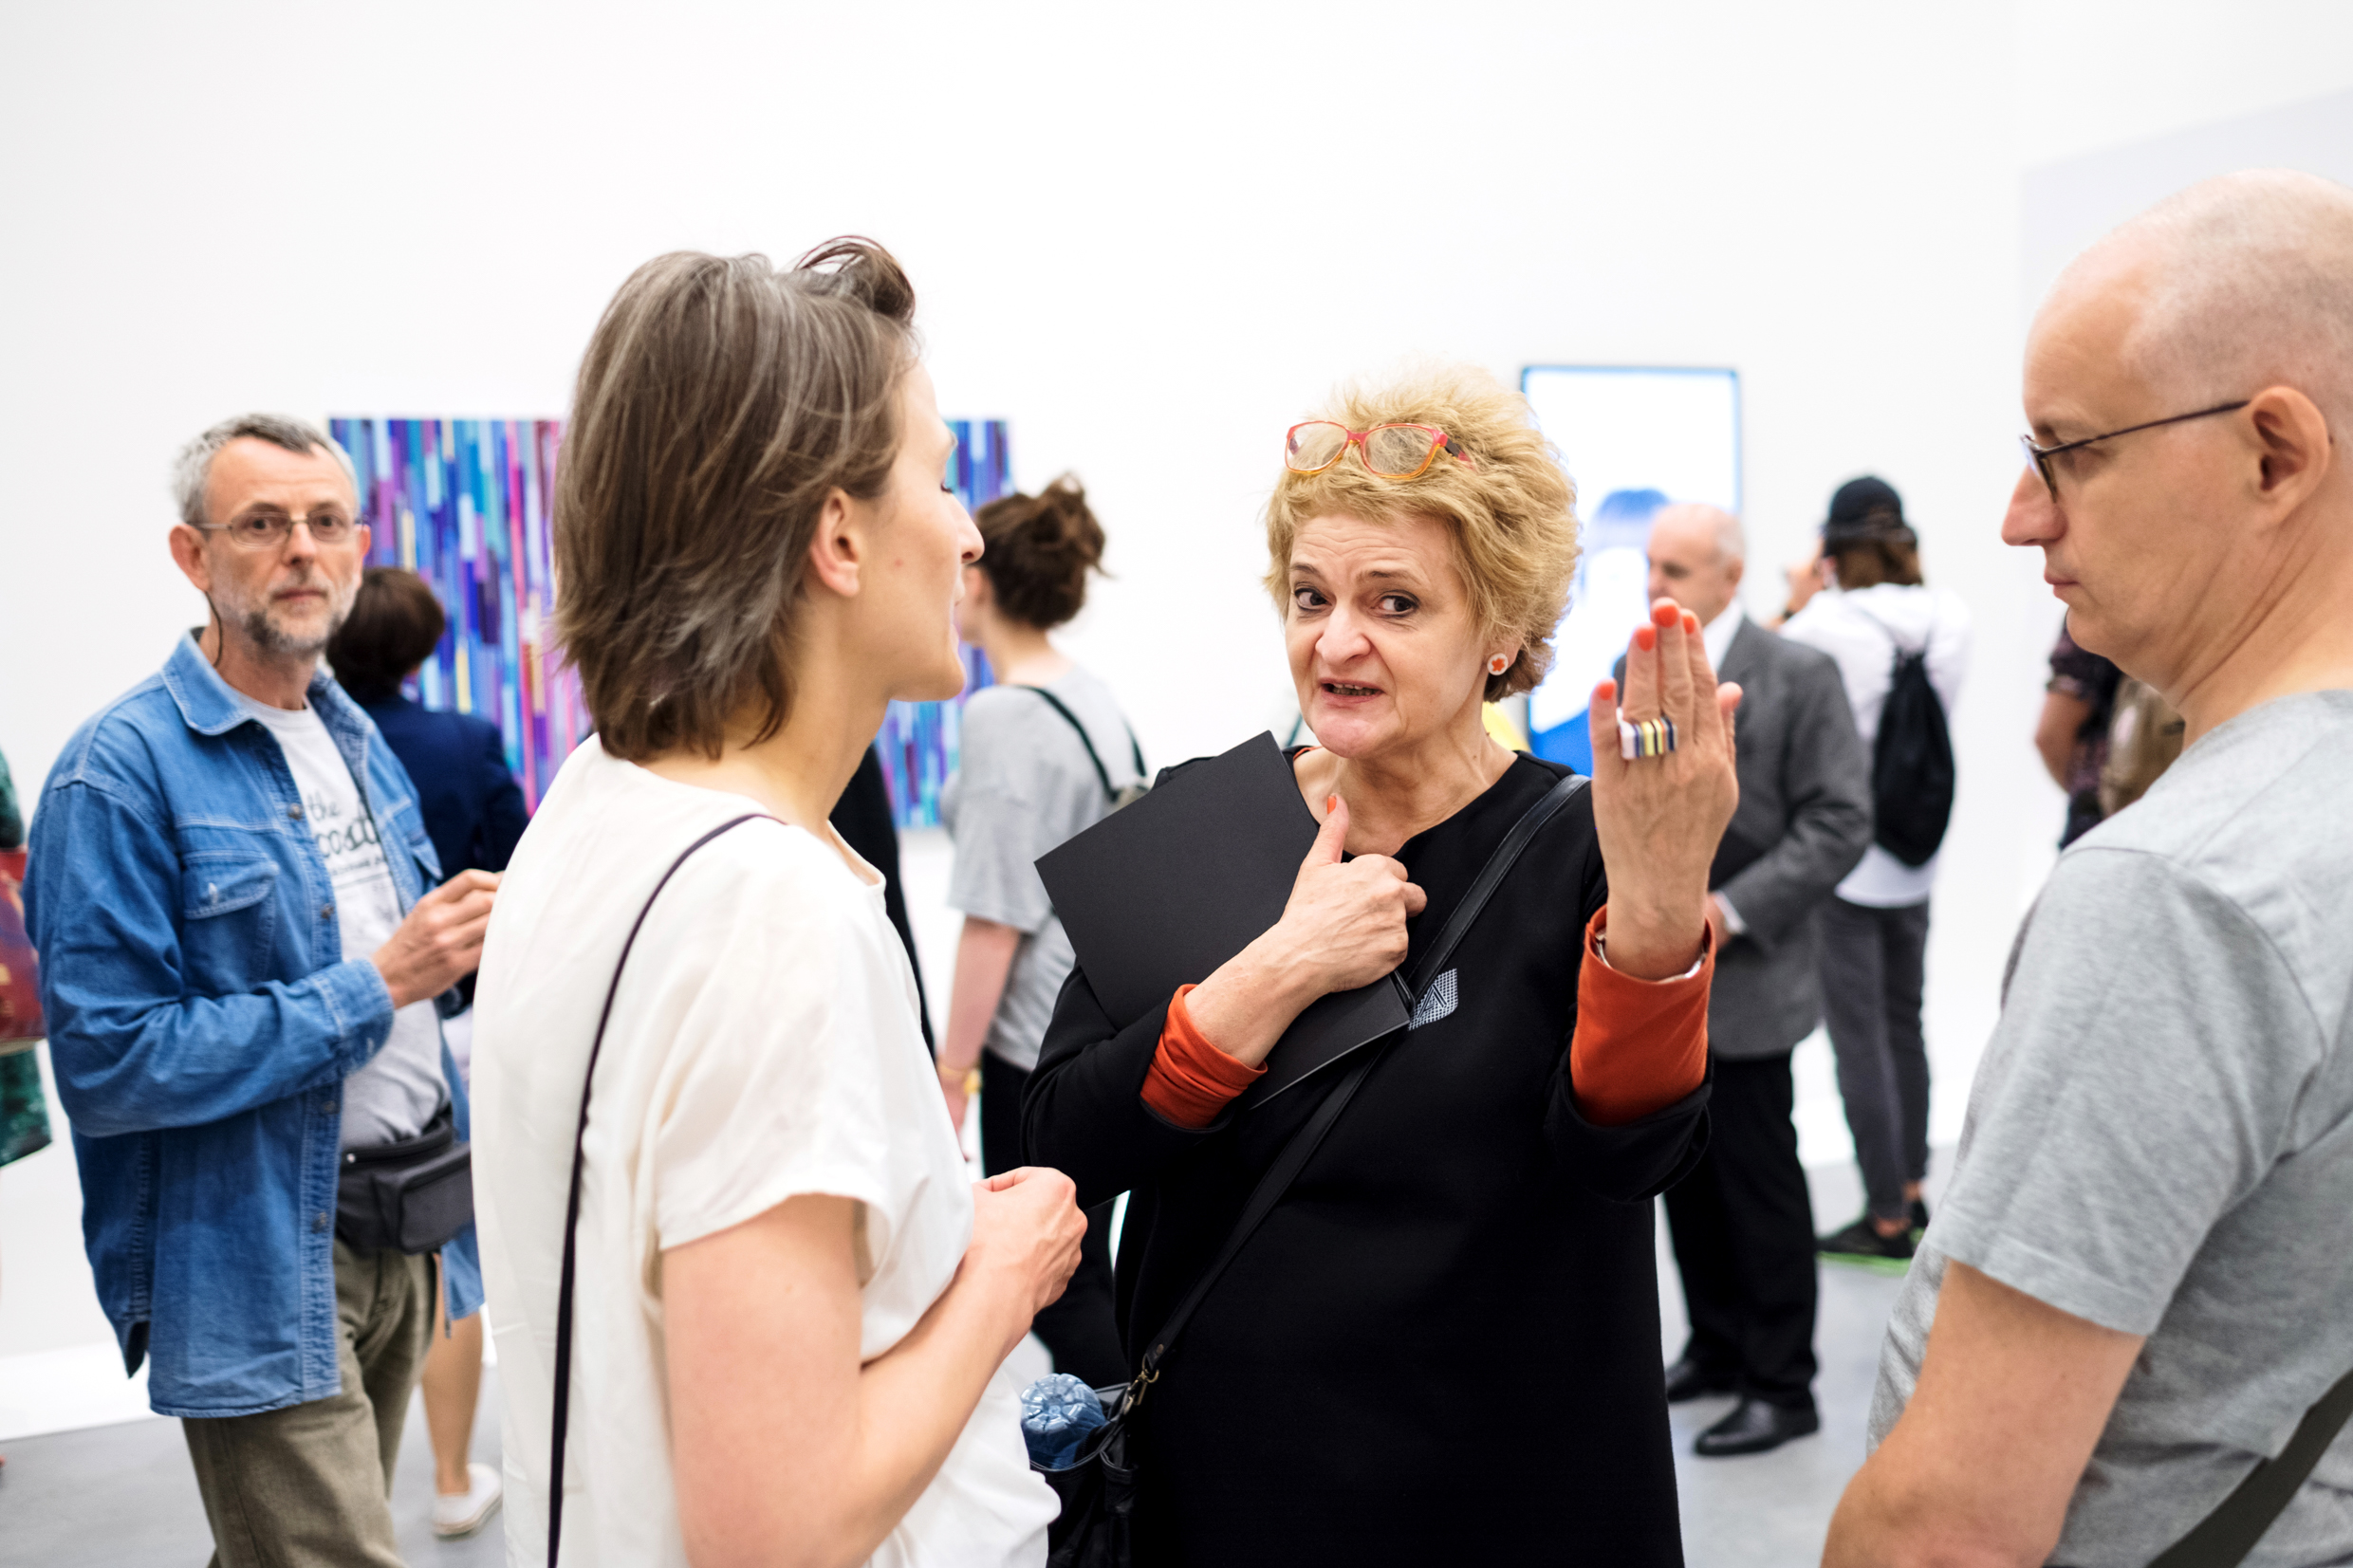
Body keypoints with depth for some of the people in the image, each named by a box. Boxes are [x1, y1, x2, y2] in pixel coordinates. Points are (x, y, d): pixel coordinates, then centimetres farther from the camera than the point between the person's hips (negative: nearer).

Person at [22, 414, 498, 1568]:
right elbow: (107, 1061, -20)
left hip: (402, 1236, 7)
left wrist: (460, 939, 3)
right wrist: (374, 986, -21)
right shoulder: (122, 769, -14)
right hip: (258, 1266, -7)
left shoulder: (359, 740, 11)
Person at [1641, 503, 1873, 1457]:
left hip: (1741, 976, -5)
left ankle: (1781, 1385, 17)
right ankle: (1716, 1346, 31)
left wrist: (1731, 909, -18)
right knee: (1683, 1174, 15)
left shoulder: (1799, 677, -8)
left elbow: (1839, 821, -12)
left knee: (1759, 1184, 3)